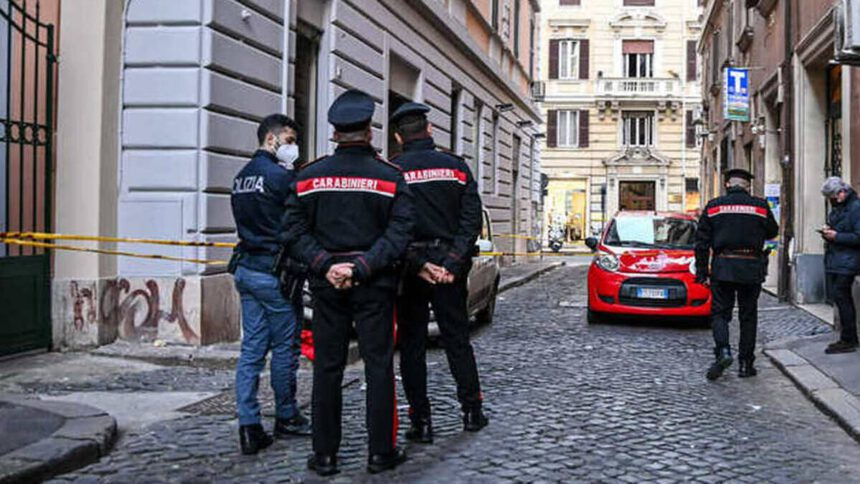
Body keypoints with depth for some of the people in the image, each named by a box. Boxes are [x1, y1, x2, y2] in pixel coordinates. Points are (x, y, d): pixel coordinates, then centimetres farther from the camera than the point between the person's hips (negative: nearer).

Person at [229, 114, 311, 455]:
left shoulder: (241, 177, 14)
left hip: (245, 269, 8)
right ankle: (286, 418, 19)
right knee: (284, 347, 6)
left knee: (252, 349, 7)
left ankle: (249, 426, 4)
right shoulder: (279, 175, -13)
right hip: (274, 272, -8)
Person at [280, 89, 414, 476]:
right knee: (378, 365, 6)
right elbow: (399, 234, -13)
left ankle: (324, 455, 12)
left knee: (327, 367, 8)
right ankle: (381, 452, 11)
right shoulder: (390, 177, -3)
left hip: (326, 284, 2)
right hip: (375, 285, -2)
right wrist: (361, 268, -14)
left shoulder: (310, 176, 2)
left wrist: (325, 266, -8)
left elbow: (294, 232, -3)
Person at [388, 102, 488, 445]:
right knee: (457, 339, 14)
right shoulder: (456, 166, 3)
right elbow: (472, 220, -5)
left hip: (409, 270, -2)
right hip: (449, 265, 2)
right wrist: (453, 264, -9)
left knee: (411, 345, 6)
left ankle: (421, 422, 6)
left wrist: (417, 264, -11)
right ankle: (472, 412, 19)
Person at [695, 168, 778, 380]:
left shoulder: (714, 206, 3)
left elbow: (702, 242, 2)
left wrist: (702, 272, 6)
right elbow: (772, 232, 16)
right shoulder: (760, 205, 2)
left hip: (722, 267, 0)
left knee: (719, 312, 5)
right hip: (751, 268, 1)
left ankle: (723, 351, -19)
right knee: (748, 315, 9)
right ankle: (745, 363, 11)